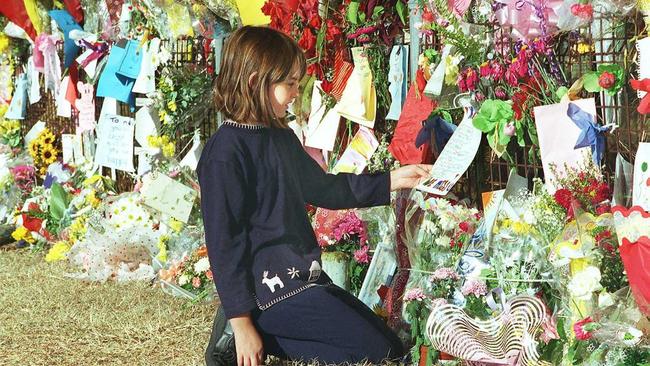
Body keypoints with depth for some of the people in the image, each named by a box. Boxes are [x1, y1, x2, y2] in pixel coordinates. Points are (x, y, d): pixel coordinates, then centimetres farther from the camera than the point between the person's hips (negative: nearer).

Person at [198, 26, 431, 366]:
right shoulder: (226, 152, -17)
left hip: (303, 275, 9)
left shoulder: (281, 137, 10)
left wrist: (393, 180, 16)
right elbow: (224, 241, -17)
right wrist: (241, 322, -18)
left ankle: (266, 335, 4)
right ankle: (240, 337, -6)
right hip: (269, 286, -9)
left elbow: (323, 188, 24)